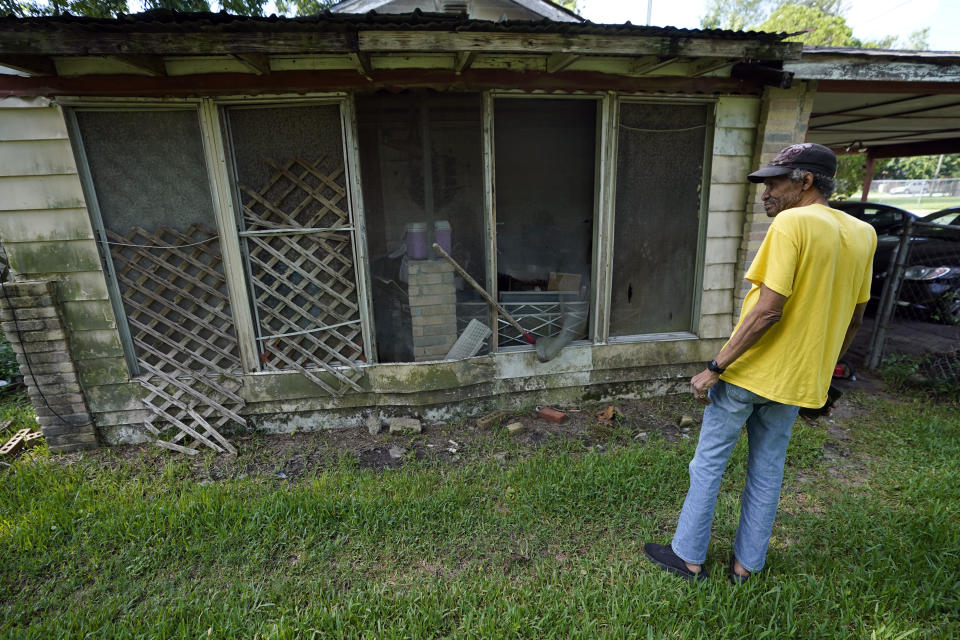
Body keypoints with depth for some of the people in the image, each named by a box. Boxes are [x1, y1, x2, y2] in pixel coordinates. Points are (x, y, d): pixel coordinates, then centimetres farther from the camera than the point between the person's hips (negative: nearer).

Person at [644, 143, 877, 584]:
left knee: (708, 463, 8)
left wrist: (714, 368, -21)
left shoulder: (791, 224, -17)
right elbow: (854, 318, 12)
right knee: (767, 471, 18)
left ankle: (688, 557, 23)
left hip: (750, 370, -7)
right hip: (798, 378, 7)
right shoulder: (863, 234, 7)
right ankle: (746, 565, 33)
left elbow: (768, 311, -24)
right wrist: (822, 368, 24)